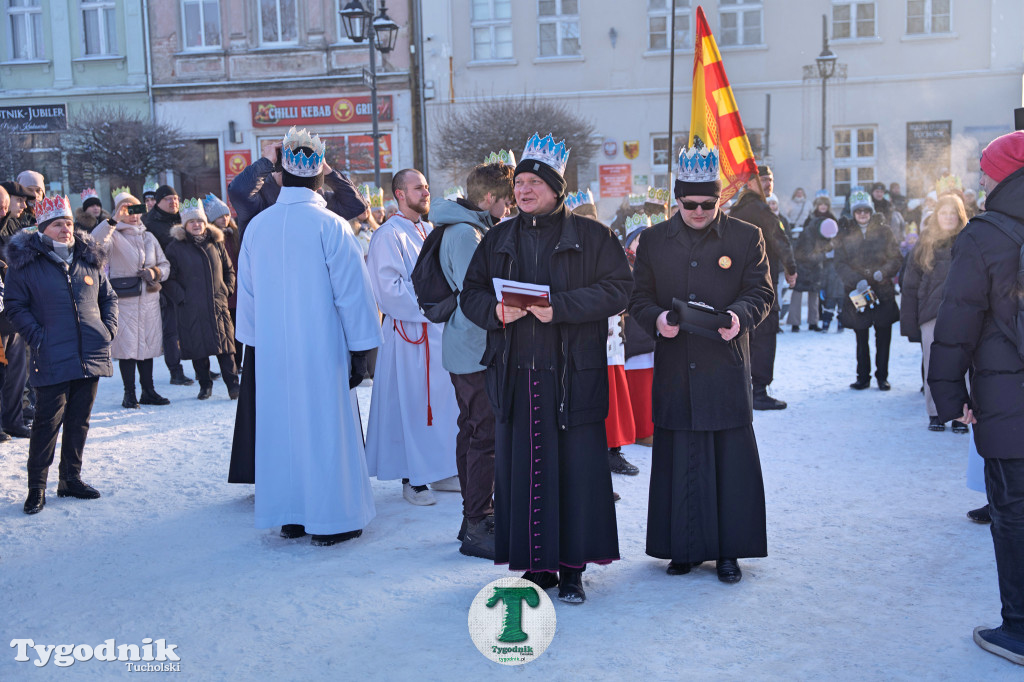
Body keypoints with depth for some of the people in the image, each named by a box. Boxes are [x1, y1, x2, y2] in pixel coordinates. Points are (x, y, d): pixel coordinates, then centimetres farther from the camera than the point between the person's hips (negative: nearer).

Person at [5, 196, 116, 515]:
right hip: (53, 360, -4)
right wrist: (38, 337, -11)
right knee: (48, 421, -4)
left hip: (92, 355, 4)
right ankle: (36, 486, 7)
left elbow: (108, 297, 20)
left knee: (79, 420, 11)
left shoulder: (89, 260, 11)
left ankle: (71, 478, 23)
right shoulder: (26, 263, -1)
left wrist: (109, 328, 5)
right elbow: (15, 307, 0)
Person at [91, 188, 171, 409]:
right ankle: (129, 394, 5)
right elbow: (96, 241, -23)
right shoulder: (114, 236, -1)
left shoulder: (148, 237, 15)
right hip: (124, 299, -5)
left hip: (149, 298, 5)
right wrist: (113, 220, -28)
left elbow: (165, 264, 18)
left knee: (148, 344, 9)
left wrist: (156, 272, -3)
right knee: (127, 347, -3)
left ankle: (148, 391, 18)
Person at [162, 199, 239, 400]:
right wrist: (181, 297, -9)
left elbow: (229, 270, 19)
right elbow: (168, 278, -1)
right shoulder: (176, 247, 0)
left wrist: (227, 290, 7)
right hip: (191, 309, -2)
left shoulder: (216, 243, 11)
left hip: (218, 304, 2)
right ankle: (205, 385, 17)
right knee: (198, 347, 4)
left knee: (225, 346, -1)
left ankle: (233, 384, 4)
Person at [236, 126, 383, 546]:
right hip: (321, 349, -4)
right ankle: (330, 520, 10)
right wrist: (359, 350, -4)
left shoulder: (256, 227, 4)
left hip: (271, 352, 5)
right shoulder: (330, 226, -11)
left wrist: (255, 344, 19)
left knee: (280, 427, 12)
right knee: (326, 426, 4)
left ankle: (289, 517, 22)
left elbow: (247, 292, 11)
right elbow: (352, 292, -10)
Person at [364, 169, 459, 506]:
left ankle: (440, 471, 21)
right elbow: (390, 288, -16)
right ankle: (412, 479, 6)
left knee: (443, 400, 10)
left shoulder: (430, 232, 16)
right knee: (412, 404, -3)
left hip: (439, 329, 8)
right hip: (410, 332, -8)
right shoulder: (389, 235, -9)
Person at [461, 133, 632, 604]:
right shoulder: (498, 240, 15)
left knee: (576, 467, -2)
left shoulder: (590, 236, 3)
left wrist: (561, 307, -17)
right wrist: (496, 311, -9)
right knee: (518, 467, 3)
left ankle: (572, 568, 9)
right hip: (514, 373, 3)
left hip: (573, 374, -3)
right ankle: (536, 564, 15)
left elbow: (617, 288, -6)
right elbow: (471, 294, 14)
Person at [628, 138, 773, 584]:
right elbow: (638, 296, 9)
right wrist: (656, 318, -13)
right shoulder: (653, 240, 10)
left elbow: (761, 293, 3)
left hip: (726, 367, -1)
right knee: (678, 459, 5)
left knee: (730, 459, 2)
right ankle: (683, 548, 18)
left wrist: (739, 315, -19)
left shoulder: (746, 237, 6)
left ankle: (728, 550, 14)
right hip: (673, 368, 1)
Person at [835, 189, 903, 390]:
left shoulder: (883, 230, 6)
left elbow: (896, 258, 4)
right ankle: (863, 377, 15)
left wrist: (884, 271, -15)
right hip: (857, 292, 0)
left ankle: (882, 376, 13)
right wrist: (856, 280, -17)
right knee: (861, 338, 5)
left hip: (883, 291, 0)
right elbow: (840, 264, -2)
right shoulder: (845, 234, 5)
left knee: (883, 337, 2)